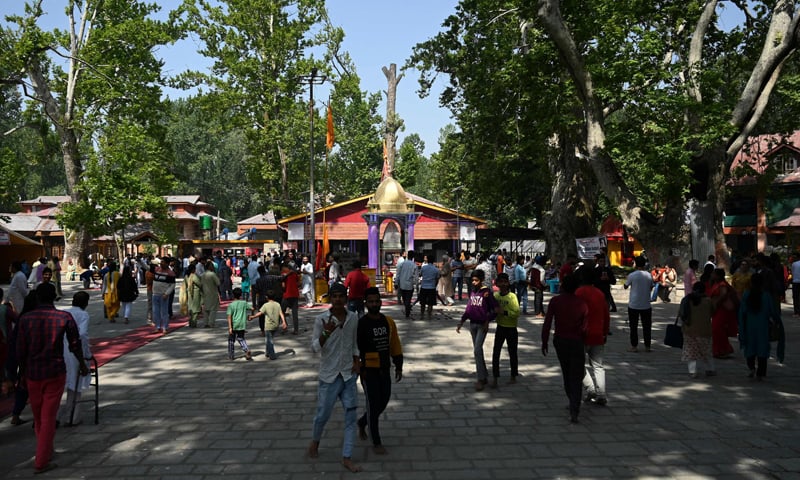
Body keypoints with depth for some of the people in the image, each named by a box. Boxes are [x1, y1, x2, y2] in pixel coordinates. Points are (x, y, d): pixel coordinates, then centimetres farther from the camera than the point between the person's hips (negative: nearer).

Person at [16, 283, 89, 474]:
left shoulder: (26, 319, -5)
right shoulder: (65, 317, -8)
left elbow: (20, 350, -4)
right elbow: (75, 344, -2)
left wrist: (22, 372, 10)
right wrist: (82, 364, 14)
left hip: (33, 373, 2)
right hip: (55, 372, -2)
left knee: (38, 416, 20)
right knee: (48, 417, 5)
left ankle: (46, 450, 37)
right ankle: (41, 462, 7)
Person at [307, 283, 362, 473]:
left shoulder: (353, 317, 0)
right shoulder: (321, 319, -12)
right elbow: (315, 347, -11)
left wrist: (357, 361, 0)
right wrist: (326, 333, -28)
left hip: (348, 374, 3)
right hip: (329, 374, -3)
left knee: (351, 416, 1)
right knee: (323, 414, 8)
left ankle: (347, 457, 9)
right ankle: (315, 442, 38)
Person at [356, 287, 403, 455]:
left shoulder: (388, 322, 3)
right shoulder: (360, 324, -13)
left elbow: (395, 345, 10)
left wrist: (398, 366, 9)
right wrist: (358, 369, -11)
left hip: (384, 370, 6)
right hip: (368, 371, -6)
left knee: (383, 402, 15)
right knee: (373, 405, -1)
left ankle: (362, 422, 42)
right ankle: (376, 443, 13)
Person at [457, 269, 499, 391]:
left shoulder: (487, 292, -10)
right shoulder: (472, 291, 8)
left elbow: (495, 309, -10)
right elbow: (468, 308, 14)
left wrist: (487, 321, -14)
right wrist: (461, 323, 11)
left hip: (482, 325, -7)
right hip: (472, 324, 7)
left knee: (477, 350, -15)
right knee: (478, 351, 13)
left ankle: (480, 379, -9)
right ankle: (484, 376, 26)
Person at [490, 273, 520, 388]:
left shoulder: (512, 296, -15)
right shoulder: (495, 295, 0)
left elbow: (517, 313, -22)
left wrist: (504, 312, -28)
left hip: (511, 328, -4)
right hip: (500, 327, 4)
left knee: (512, 353, 11)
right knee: (495, 352, -2)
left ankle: (513, 376, 29)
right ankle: (494, 378, 4)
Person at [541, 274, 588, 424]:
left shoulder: (555, 301, -6)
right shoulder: (582, 303, -7)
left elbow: (547, 323, -8)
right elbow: (584, 327, -8)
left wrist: (544, 341, 1)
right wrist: (580, 337, 10)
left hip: (560, 340, 2)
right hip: (576, 342, -2)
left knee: (566, 374, 19)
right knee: (576, 376, 0)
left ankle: (573, 404, 32)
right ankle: (574, 411, -11)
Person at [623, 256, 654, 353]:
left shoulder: (632, 275, -11)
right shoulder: (649, 275, -2)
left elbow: (625, 286, 2)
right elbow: (651, 287, 12)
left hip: (633, 305, -3)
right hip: (646, 305, 3)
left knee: (633, 326, 5)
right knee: (646, 326, 11)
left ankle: (634, 346, 7)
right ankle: (647, 346, 15)